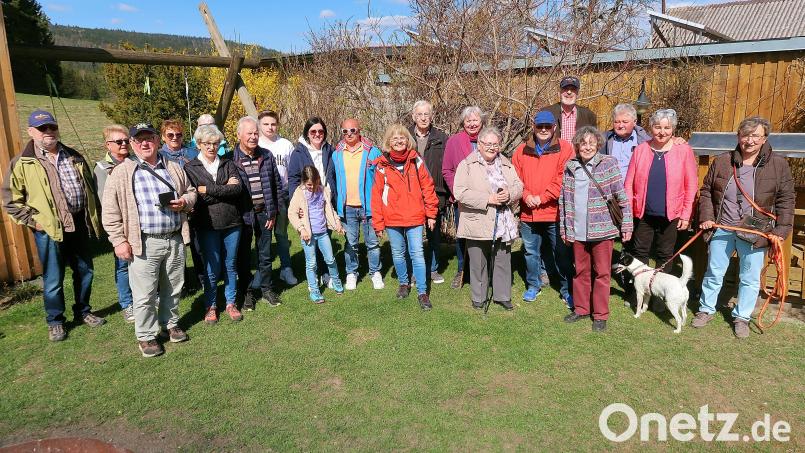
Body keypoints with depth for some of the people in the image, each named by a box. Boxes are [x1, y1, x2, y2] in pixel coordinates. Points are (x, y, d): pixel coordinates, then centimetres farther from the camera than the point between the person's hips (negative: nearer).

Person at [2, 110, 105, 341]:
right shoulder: (22, 163, -2)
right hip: (49, 229, -4)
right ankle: (55, 322, 22)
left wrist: (94, 217, 10)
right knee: (53, 279, 5)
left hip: (79, 224, 4)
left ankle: (82, 311, 32)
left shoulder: (74, 157, 11)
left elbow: (91, 187, 17)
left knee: (85, 271, 14)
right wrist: (33, 220, -8)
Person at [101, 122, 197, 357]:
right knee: (145, 294, 3)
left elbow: (191, 191, 21)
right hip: (145, 243, -4)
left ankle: (170, 324, 35)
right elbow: (111, 211, -4)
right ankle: (146, 336, 19)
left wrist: (185, 202, -2)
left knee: (173, 288, 16)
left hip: (175, 239, 4)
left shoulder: (174, 168, 10)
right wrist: (119, 240, -9)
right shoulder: (122, 173, -3)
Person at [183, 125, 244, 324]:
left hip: (232, 222, 2)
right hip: (207, 224, -2)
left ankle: (231, 303, 24)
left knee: (230, 264, 10)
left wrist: (208, 190, -12)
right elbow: (195, 197, -12)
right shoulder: (190, 168, 1)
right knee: (212, 267, 3)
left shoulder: (228, 164, 8)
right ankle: (211, 306, 20)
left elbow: (238, 188, -9)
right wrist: (225, 188, -11)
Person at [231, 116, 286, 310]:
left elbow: (277, 185, 7)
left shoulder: (266, 156, 3)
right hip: (243, 213, -3)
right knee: (244, 256, 8)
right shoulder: (231, 159, -8)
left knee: (265, 255, 13)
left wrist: (273, 212, 4)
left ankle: (266, 289, 27)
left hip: (264, 212, 3)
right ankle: (247, 292, 22)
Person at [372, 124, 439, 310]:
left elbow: (427, 187, 3)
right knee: (398, 254, 15)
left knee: (417, 254, -1)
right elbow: (377, 195, -1)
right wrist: (378, 223, -1)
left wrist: (431, 213, 2)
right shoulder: (382, 166, -2)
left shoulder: (416, 161, -1)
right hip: (392, 219, 1)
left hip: (415, 218, -1)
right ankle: (404, 283, 36)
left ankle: (422, 292, 7)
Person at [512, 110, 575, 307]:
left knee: (562, 253, 5)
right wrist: (526, 195, -11)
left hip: (555, 212, -3)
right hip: (528, 213, 3)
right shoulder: (522, 150, 8)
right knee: (530, 252, 15)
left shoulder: (565, 148, -2)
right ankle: (533, 285, 33)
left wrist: (542, 197, -14)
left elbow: (563, 179, -10)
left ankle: (567, 290, 20)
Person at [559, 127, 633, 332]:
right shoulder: (570, 167, 5)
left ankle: (600, 315, 17)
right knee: (581, 271, 14)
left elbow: (622, 197, -4)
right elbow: (564, 199, 10)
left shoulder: (608, 163, -4)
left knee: (602, 273, 6)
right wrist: (564, 228, 9)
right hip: (578, 230, 3)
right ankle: (581, 308, 29)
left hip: (602, 229, -3)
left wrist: (627, 225, -5)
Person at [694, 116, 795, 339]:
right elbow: (706, 191, 8)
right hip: (721, 229, 1)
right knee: (714, 273, 12)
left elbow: (786, 200, -1)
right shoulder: (722, 162, 1)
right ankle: (706, 310, 29)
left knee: (750, 278, 9)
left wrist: (781, 230, -9)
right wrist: (706, 216, -3)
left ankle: (741, 317, 26)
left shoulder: (779, 165, -3)